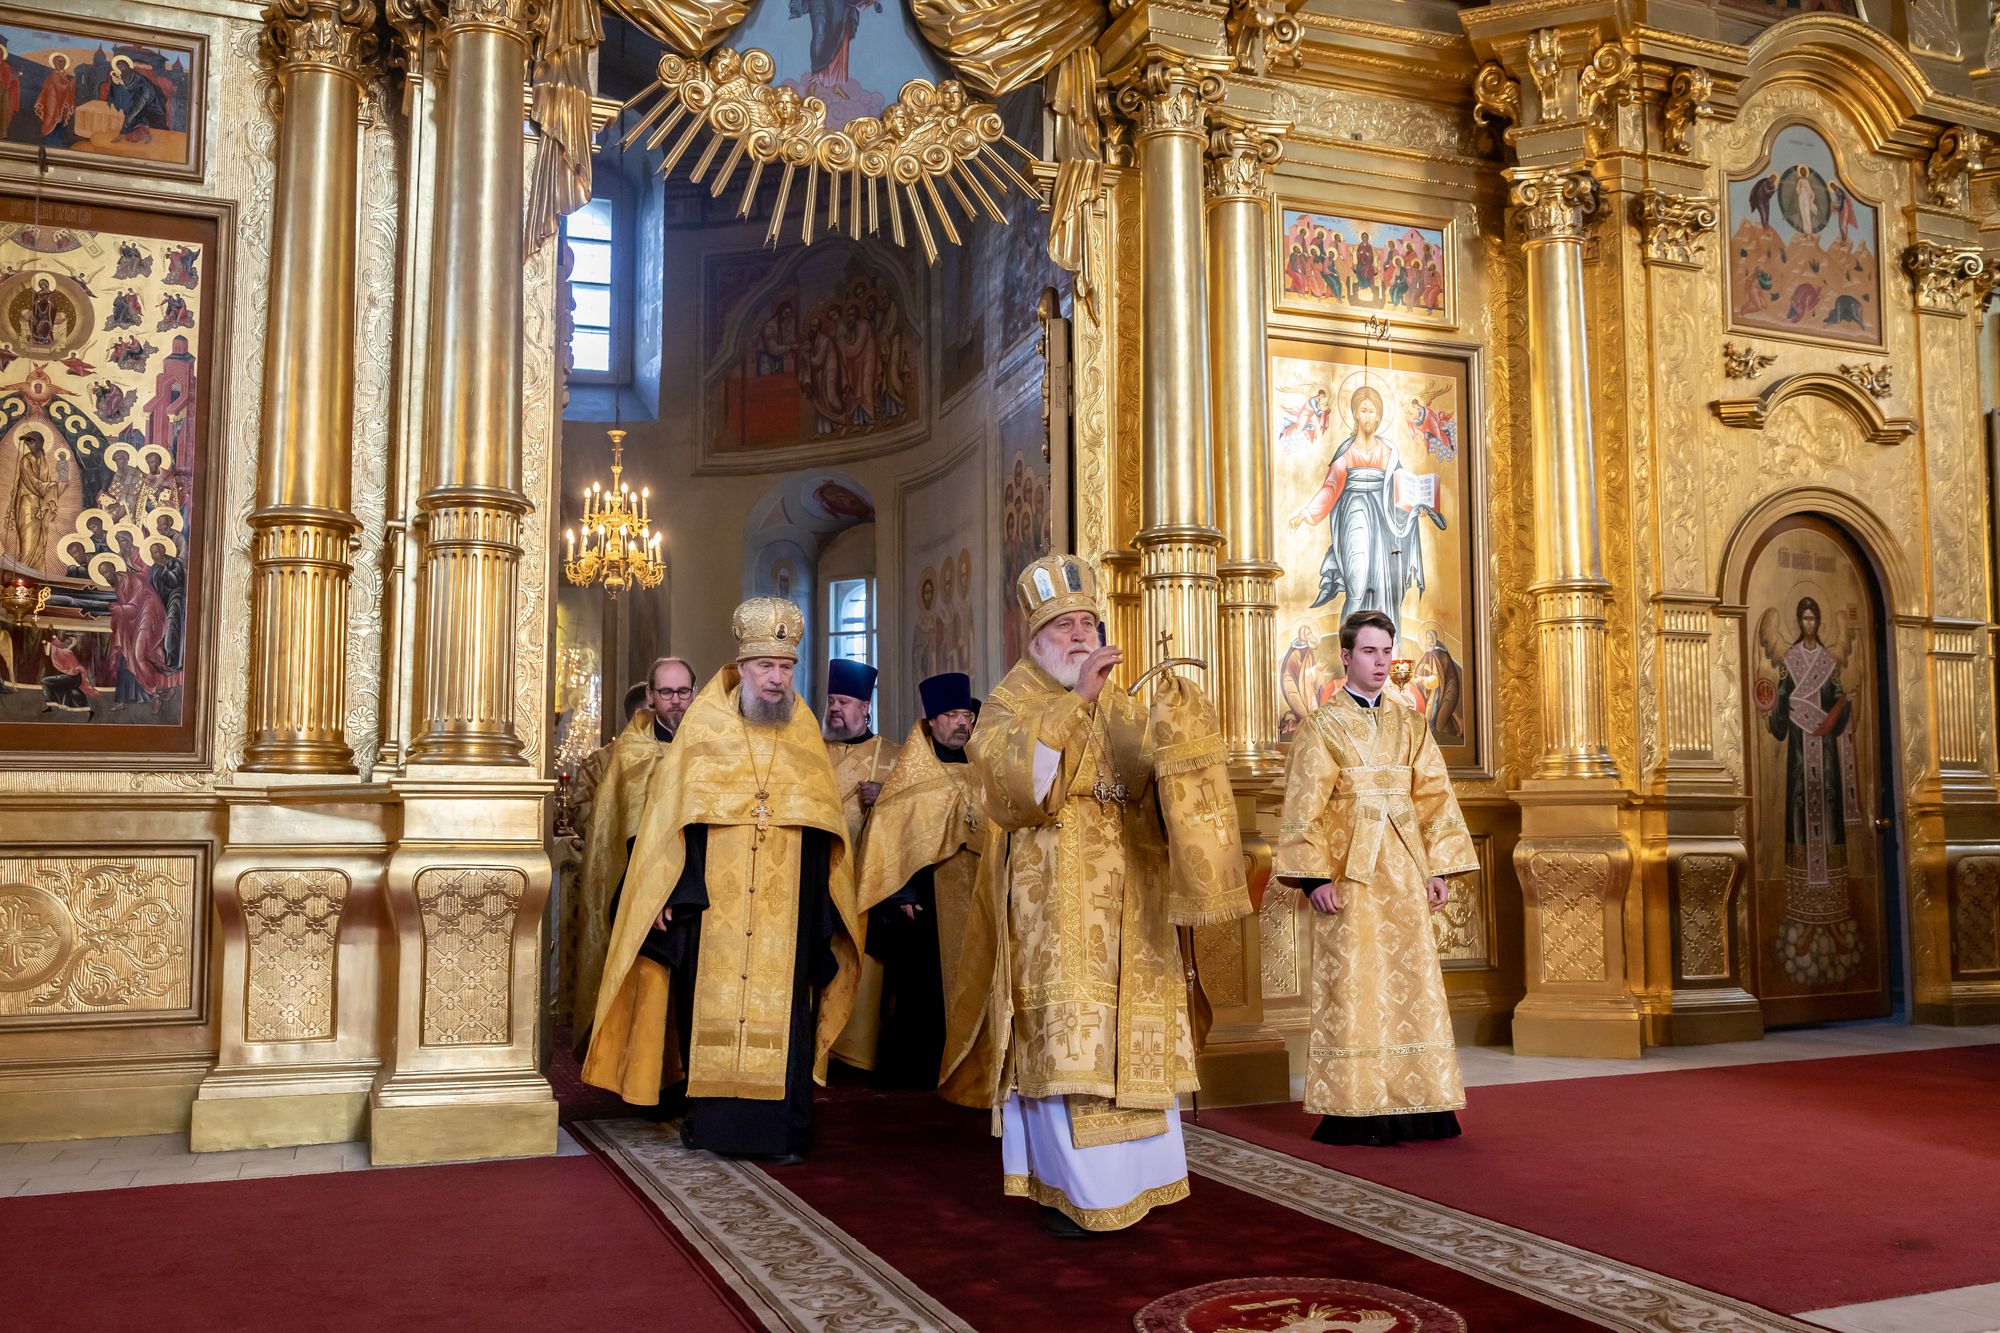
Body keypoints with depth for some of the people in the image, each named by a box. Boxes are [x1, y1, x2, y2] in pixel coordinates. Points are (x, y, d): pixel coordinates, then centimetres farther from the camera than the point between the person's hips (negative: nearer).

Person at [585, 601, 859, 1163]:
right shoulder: (704, 726, 3)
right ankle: (708, 1115, 12)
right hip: (713, 901, -1)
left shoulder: (804, 734, 9)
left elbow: (827, 826, 11)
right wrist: (665, 889, -6)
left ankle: (778, 1126, 6)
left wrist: (832, 904, 7)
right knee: (712, 1004, 2)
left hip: (786, 908, 1)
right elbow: (668, 812, 1)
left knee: (780, 1005, 0)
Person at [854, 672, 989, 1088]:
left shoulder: (977, 774, 13)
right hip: (926, 898, -5)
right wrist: (901, 890, -17)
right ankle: (910, 1076, 3)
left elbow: (995, 832, 17)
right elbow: (888, 831, -8)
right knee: (923, 989, -5)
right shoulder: (912, 776, -1)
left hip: (972, 899, 5)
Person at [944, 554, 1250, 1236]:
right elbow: (1010, 776, -21)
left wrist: (1176, 715, -12)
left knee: (1131, 1033, 7)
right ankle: (1066, 1190, 2)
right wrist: (1074, 699, -27)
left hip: (1125, 902, 6)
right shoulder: (1013, 700, 0)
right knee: (1059, 1038, -8)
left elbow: (1165, 780, 7)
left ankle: (1128, 1176, 18)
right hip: (1053, 898, -5)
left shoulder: (1117, 701, 16)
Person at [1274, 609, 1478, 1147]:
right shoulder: (1322, 727, 0)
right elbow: (1304, 809, -6)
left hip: (1403, 873, 4)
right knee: (1354, 986, -3)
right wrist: (1313, 875, -15)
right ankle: (1354, 1110, 2)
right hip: (1349, 873, -4)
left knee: (1411, 983, 4)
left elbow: (1433, 797, 11)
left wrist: (1440, 867, 3)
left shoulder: (1409, 725, 13)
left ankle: (1412, 1102, 11)